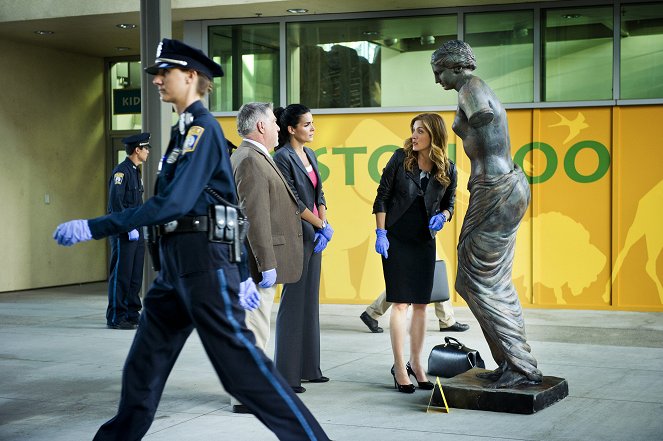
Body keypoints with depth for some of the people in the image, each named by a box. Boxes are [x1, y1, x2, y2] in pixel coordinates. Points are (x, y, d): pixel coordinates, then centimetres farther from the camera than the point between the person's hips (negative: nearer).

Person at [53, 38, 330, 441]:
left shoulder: (202, 127, -11)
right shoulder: (187, 129, 18)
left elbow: (174, 202, -22)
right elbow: (224, 202, 21)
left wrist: (94, 228, -23)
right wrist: (240, 273, 23)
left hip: (203, 261, -10)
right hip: (176, 264, 10)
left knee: (239, 361, -9)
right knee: (144, 364, 15)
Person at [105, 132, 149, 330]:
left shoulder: (135, 171, 17)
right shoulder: (121, 171, -11)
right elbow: (115, 203, -18)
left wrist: (140, 226, 15)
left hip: (136, 230, 9)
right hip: (123, 232, -9)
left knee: (135, 275, 11)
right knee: (121, 275, -5)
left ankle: (132, 314, 17)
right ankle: (116, 317, 0)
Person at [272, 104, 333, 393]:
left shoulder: (309, 155, 14)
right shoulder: (283, 157, -12)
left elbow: (319, 195, 14)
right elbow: (293, 201, -15)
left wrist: (324, 224, -1)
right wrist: (322, 226, -10)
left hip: (315, 236, 9)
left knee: (310, 301, 12)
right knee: (294, 302, -5)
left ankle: (308, 368, 19)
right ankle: (287, 373, 0)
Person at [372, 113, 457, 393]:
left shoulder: (447, 169, -1)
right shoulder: (401, 158, -6)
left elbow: (449, 203, 12)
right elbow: (382, 196, -2)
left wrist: (442, 216, -10)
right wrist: (381, 233, -8)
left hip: (425, 242, 3)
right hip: (397, 239, -3)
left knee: (421, 305, 7)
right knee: (401, 303, -5)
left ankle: (415, 364, 20)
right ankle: (400, 368, 0)